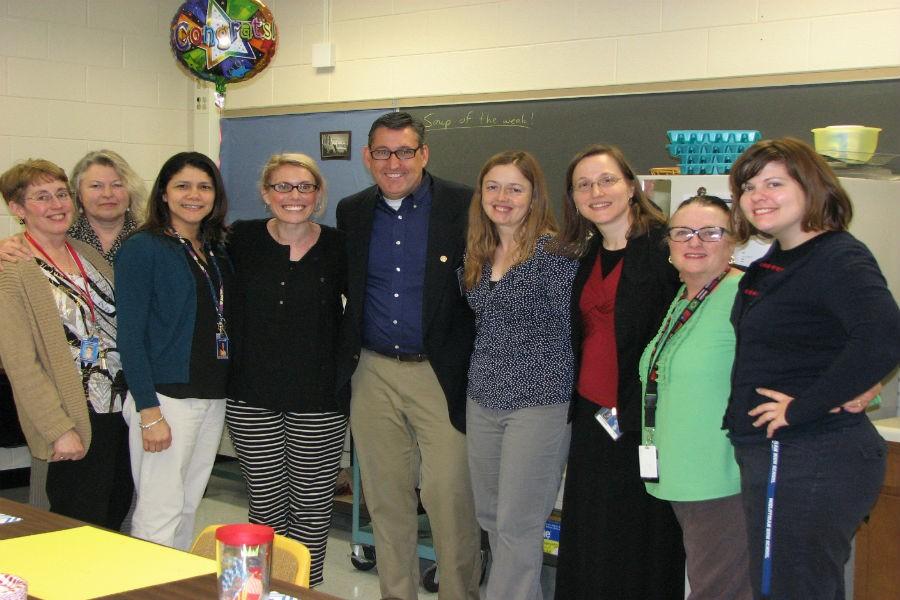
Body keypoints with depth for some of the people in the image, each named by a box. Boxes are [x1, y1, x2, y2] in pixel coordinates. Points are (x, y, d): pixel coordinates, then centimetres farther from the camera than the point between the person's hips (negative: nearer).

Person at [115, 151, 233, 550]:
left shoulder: (217, 251, 13)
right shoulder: (143, 249, -7)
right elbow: (130, 335, -11)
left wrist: (223, 391, 8)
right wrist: (149, 411, -17)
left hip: (213, 397, 7)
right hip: (166, 397, -7)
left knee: (188, 507, 13)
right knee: (159, 513, -6)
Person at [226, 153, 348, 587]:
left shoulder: (338, 246, -2)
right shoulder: (242, 239, 0)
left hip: (319, 400, 0)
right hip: (252, 398, 1)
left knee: (312, 510, 6)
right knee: (265, 506, 8)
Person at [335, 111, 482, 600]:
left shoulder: (463, 206, -6)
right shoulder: (351, 212, 7)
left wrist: (475, 365, -8)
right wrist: (348, 351, 9)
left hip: (441, 373, -4)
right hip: (373, 373, 4)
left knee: (450, 495, -4)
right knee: (385, 496, 12)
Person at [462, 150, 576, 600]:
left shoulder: (555, 250, -12)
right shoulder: (478, 254, 9)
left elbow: (571, 328, -10)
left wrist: (562, 392, -7)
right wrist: (481, 379, 15)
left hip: (538, 400, -7)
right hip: (483, 399, 8)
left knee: (517, 526, -3)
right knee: (490, 517, 15)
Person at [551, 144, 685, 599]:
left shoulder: (665, 248, -10)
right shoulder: (585, 256, 13)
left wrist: (636, 414, -18)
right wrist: (578, 404, 13)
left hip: (642, 423, -7)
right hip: (592, 417, 7)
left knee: (642, 541, 4)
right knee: (589, 546, 13)